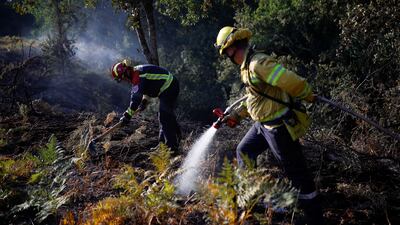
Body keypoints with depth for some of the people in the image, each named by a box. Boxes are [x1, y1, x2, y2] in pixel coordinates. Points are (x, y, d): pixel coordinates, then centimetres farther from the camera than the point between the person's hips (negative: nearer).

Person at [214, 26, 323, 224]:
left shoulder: (258, 64, -24)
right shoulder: (248, 66, 10)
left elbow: (292, 82, -29)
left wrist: (308, 96, -12)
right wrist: (237, 115, 21)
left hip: (279, 126, -10)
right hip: (263, 124, 10)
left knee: (296, 172, 0)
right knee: (244, 151, 22)